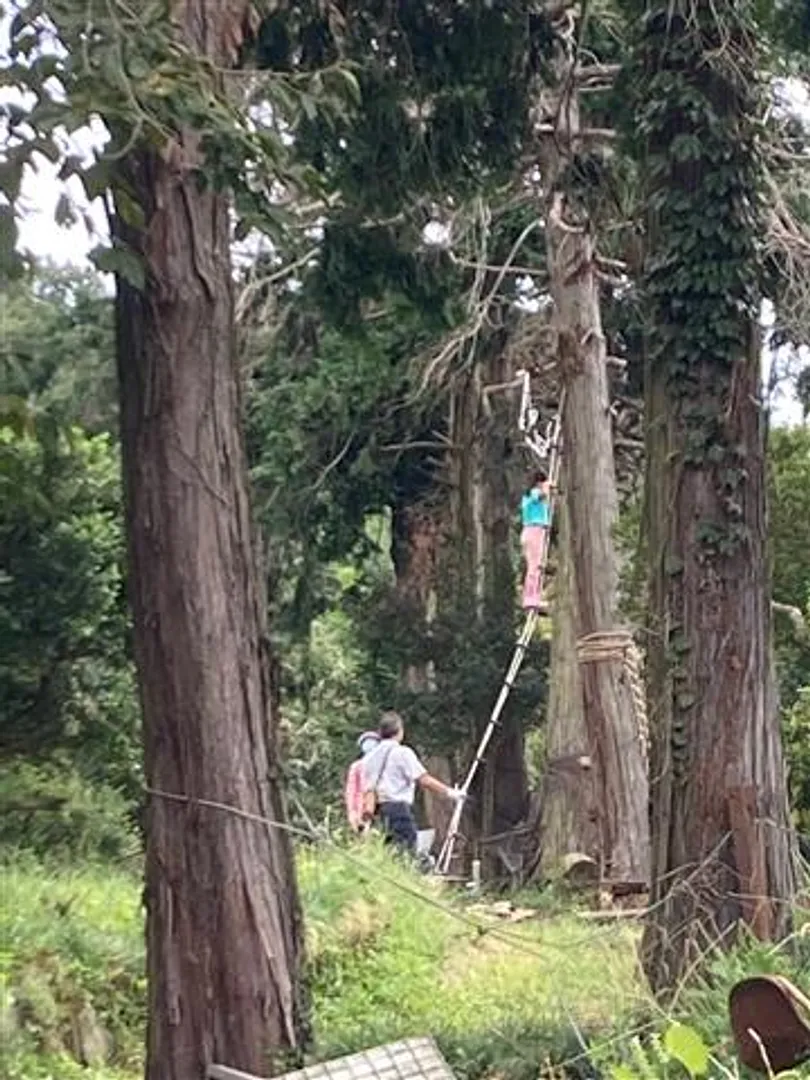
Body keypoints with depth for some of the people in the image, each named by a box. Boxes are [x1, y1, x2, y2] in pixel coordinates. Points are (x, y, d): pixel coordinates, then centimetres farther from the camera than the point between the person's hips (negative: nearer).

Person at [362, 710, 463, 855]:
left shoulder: (369, 757, 14)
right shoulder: (403, 752, -4)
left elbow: (366, 790, 11)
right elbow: (424, 779, -9)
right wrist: (448, 792, -1)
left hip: (380, 810, 7)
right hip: (399, 808, -7)